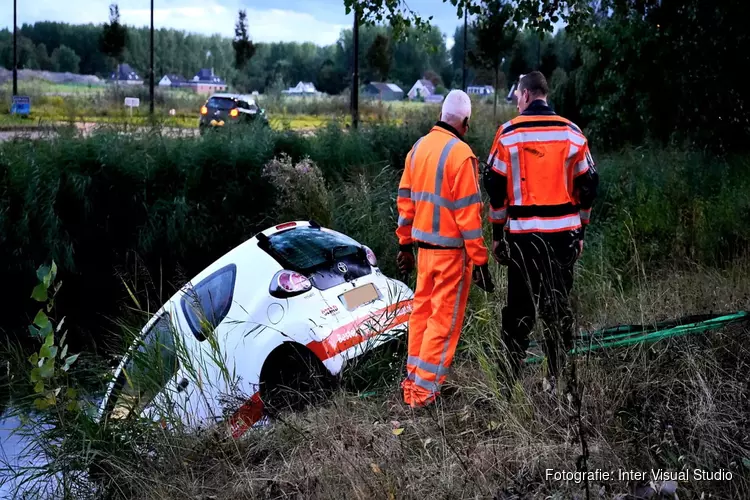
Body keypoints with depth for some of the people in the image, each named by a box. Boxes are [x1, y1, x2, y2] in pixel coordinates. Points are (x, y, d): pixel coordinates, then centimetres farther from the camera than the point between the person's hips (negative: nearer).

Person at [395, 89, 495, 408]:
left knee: (422, 310, 16)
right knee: (444, 318, 0)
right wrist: (480, 260, -12)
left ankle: (412, 381, 23)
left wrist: (405, 243, 21)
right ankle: (425, 389, 2)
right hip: (451, 250, -7)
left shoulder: (419, 147, 7)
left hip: (424, 246, 7)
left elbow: (405, 199, 13)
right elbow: (468, 211, -17)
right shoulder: (460, 154, -16)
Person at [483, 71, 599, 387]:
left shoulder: (508, 133, -3)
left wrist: (497, 233, 6)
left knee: (519, 307, 6)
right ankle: (558, 379, 13)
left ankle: (509, 379, 9)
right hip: (564, 232, 2)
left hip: (523, 233, -2)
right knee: (559, 306, 9)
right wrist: (580, 231, 16)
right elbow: (587, 184, 8)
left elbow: (495, 186, -2)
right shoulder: (572, 133, 4)